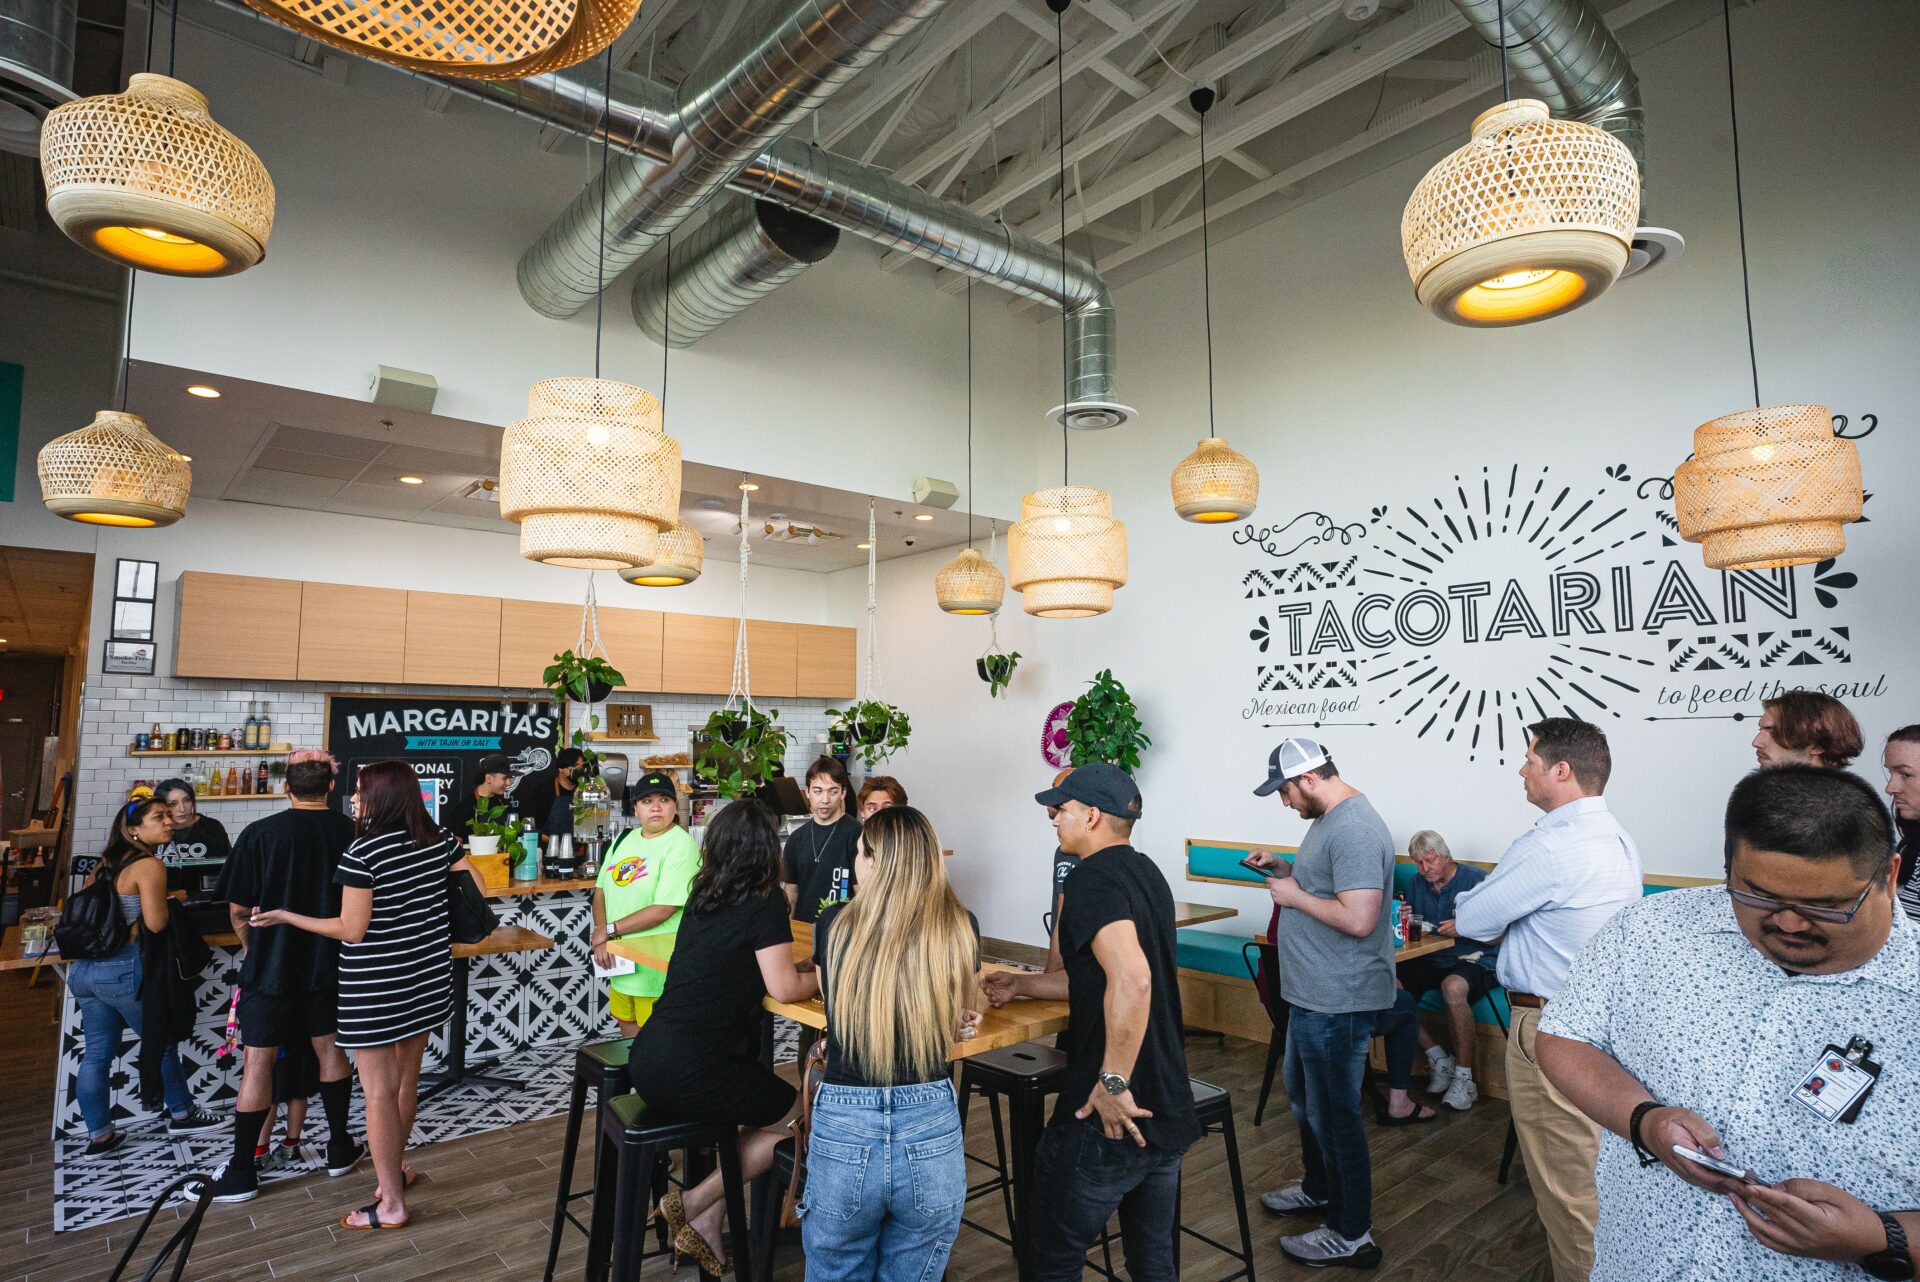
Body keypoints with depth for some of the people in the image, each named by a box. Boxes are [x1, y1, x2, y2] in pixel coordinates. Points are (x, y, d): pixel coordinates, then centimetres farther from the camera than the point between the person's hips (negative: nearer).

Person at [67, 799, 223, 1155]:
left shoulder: (106, 863, 12)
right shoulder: (149, 865, -14)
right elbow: (155, 923, -20)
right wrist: (171, 901, -1)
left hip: (84, 968, 8)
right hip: (123, 970, -8)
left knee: (97, 1053, 13)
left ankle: (99, 1135, 21)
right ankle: (182, 1114, 25)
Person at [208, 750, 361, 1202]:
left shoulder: (260, 834, -14)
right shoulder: (350, 832, -8)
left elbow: (239, 911, -8)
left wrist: (253, 950, 11)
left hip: (271, 965, -2)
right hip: (329, 964, 3)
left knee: (258, 1063, 7)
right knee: (331, 1049, 16)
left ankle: (242, 1171, 15)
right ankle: (340, 1148, 27)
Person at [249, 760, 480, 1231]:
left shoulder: (362, 852, -18)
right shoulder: (439, 838, -1)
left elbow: (352, 930, -16)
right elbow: (475, 888, 5)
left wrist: (284, 917, -5)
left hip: (376, 987, -6)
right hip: (427, 979, 6)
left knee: (379, 1092, 4)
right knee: (406, 1080, 22)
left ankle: (391, 1204, 12)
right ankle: (395, 1167, 39)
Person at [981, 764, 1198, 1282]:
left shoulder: (1094, 877, -18)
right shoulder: (1146, 874, 10)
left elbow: (1130, 979, -34)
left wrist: (1113, 1083, -26)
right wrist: (1021, 984, 22)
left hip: (1107, 1117, -8)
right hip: (1168, 1111, 9)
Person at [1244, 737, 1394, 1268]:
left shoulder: (1354, 829, -25)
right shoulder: (1330, 819, 8)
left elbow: (1358, 919, -31)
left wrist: (1294, 895, -20)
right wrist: (1286, 868, 6)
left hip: (1337, 1003, -11)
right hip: (1314, 996, 11)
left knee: (1333, 1113, 4)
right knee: (1305, 1098, 25)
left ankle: (1351, 1236, 21)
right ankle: (1319, 1189, 45)